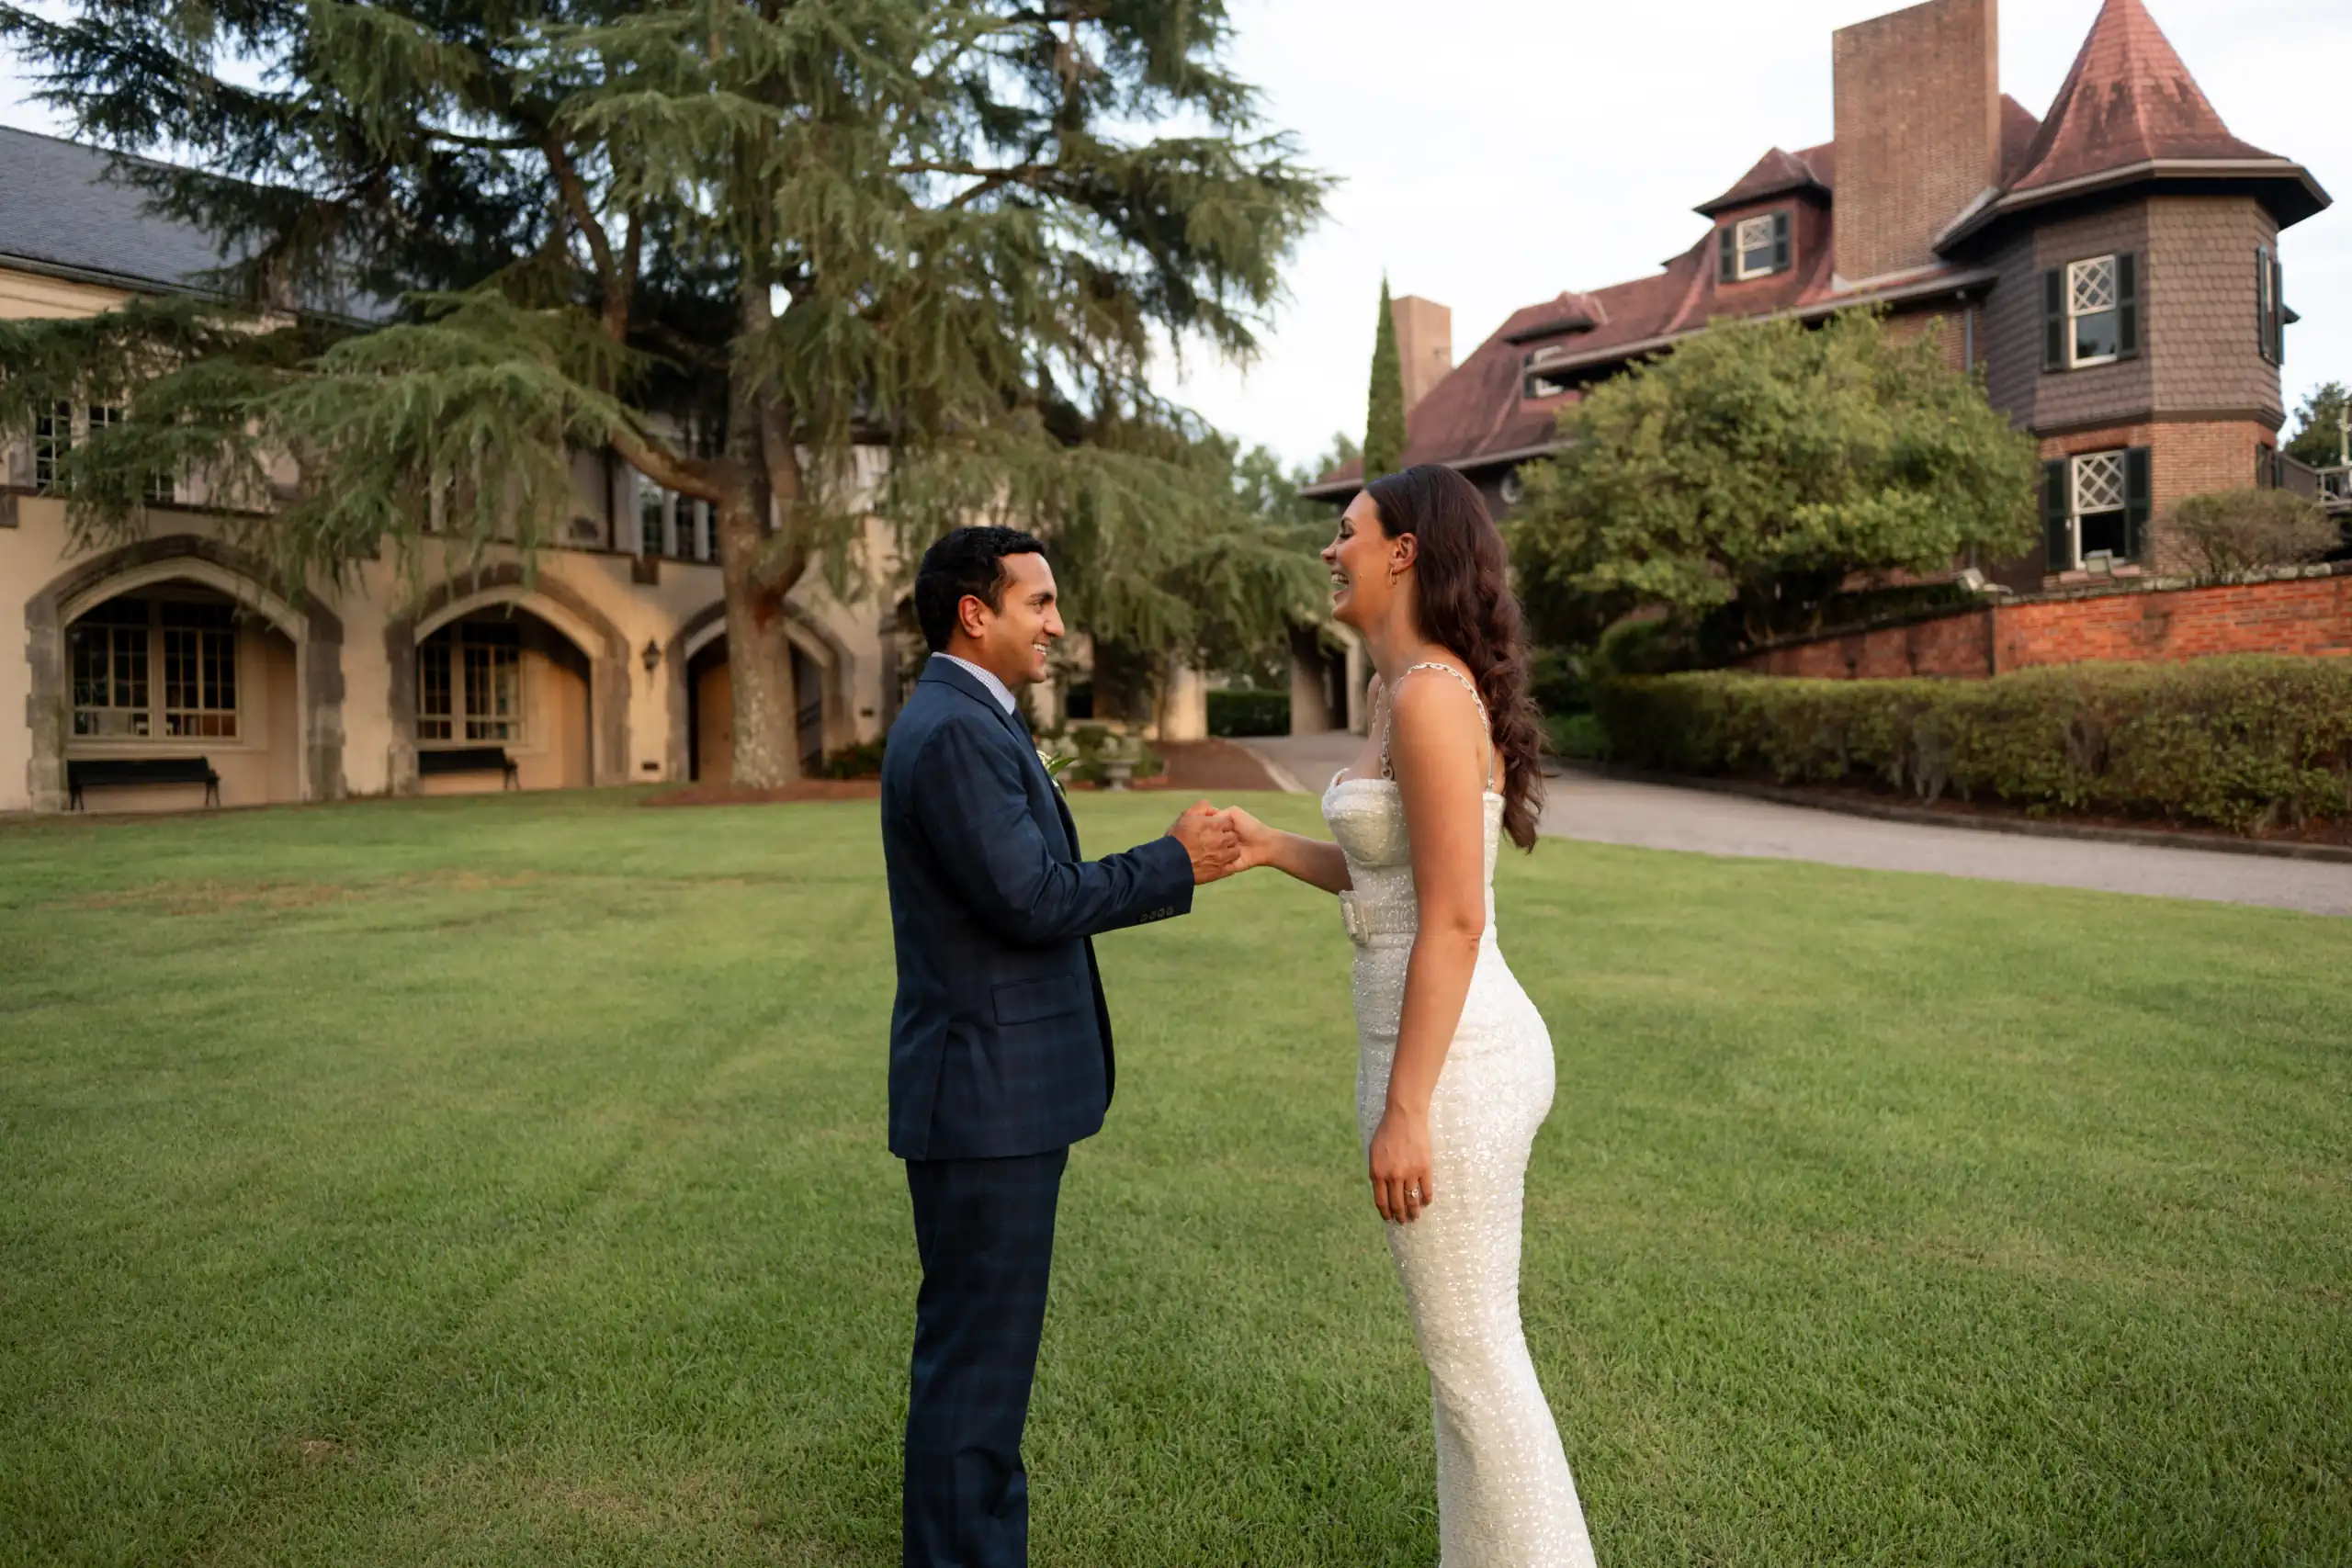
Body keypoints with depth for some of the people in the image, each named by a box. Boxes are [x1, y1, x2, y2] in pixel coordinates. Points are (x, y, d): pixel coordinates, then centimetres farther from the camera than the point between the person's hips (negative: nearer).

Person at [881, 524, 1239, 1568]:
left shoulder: (963, 725, 15)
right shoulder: (955, 733, -18)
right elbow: (1031, 903, -23)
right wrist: (1176, 863, -13)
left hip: (997, 1091, 11)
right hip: (985, 1098, -11)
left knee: (984, 1342, 19)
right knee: (977, 1352, 1)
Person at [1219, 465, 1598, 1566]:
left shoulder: (1428, 694, -19)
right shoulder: (1423, 693, 11)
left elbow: (1454, 921, -22)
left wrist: (1404, 1111, -20)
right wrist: (1270, 848, 9)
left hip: (1449, 1069, -10)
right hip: (1467, 1049, 10)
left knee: (1470, 1360, 6)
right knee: (1469, 1339, 21)